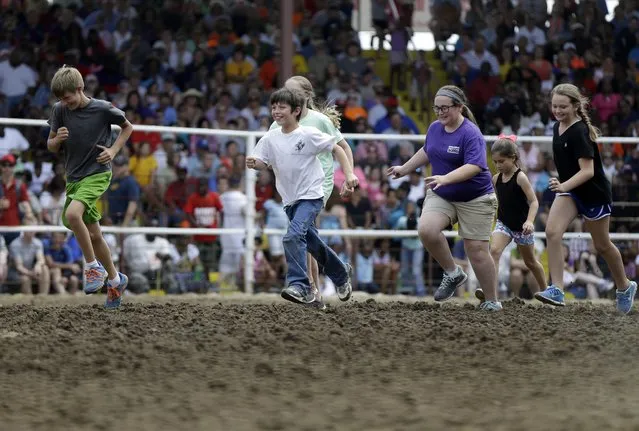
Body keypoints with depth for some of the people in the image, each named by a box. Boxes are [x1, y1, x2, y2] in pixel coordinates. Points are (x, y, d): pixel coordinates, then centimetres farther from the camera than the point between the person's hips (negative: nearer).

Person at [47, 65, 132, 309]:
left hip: (97, 174, -5)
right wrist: (57, 139, -14)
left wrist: (113, 150, -6)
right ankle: (114, 280, 28)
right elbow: (51, 147, 8)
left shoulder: (103, 109, -10)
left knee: (72, 214, -30)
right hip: (73, 178, 5)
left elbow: (128, 127, 7)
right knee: (93, 235, 11)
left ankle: (93, 265, -14)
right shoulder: (59, 110, -1)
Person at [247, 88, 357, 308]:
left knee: (293, 236, -26)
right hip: (290, 200, 6)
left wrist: (349, 173, -10)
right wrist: (253, 163, -23)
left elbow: (336, 149, -3)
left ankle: (299, 285, -25)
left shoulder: (308, 135, -12)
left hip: (310, 196, -6)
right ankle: (341, 274, 38)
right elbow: (262, 162, 0)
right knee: (312, 243, 17)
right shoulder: (270, 138, 1)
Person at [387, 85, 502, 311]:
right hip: (440, 196, 6)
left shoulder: (471, 134, -19)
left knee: (477, 250, -3)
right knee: (426, 229, -22)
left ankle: (491, 301, 14)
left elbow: (474, 166, -32)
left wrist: (446, 178, -44)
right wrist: (405, 169, 30)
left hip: (475, 200, -6)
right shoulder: (435, 128, 3)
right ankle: (452, 273, -1)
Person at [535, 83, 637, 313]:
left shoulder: (579, 132, -24)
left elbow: (587, 171, -30)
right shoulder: (558, 128, 1)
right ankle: (557, 290, -19)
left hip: (594, 193, -7)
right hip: (569, 191, 7)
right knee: (552, 232, -17)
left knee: (602, 245, 10)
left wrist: (563, 186, -44)